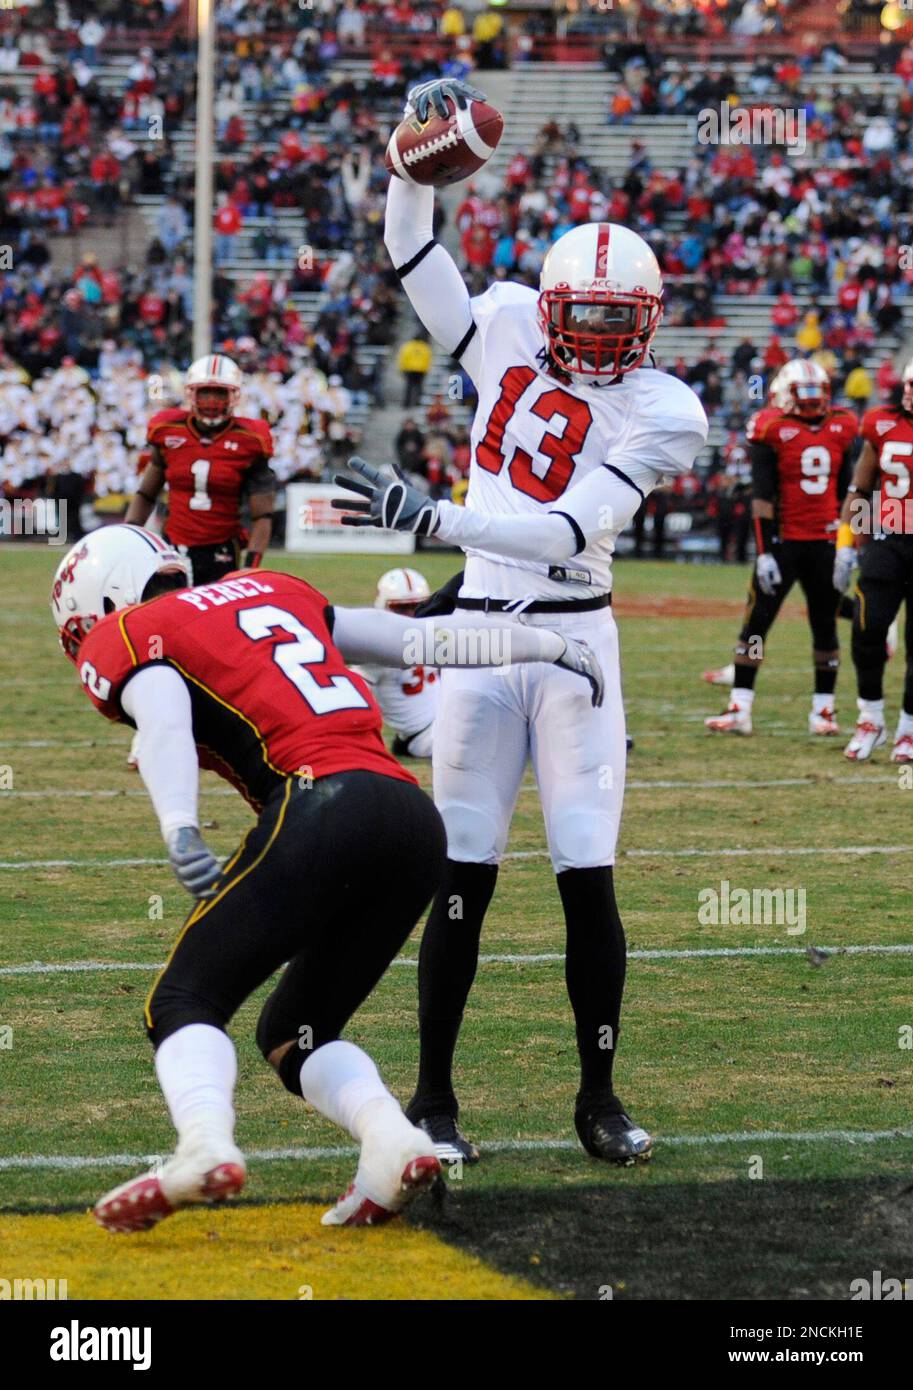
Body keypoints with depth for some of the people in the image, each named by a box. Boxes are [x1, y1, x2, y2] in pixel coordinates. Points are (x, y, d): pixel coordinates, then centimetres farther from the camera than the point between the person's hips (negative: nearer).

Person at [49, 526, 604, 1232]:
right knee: (293, 1030, 19)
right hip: (419, 821, 7)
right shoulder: (267, 589, 31)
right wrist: (552, 646, 46)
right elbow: (417, 636, 35)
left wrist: (180, 829, -25)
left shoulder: (124, 639, 13)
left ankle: (206, 1146, -30)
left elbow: (164, 714, -9)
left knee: (184, 1003, -2)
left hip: (322, 803, -7)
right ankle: (392, 1139, -6)